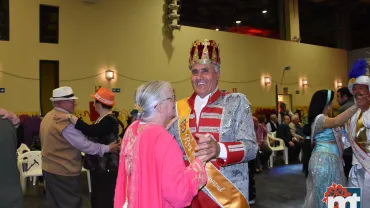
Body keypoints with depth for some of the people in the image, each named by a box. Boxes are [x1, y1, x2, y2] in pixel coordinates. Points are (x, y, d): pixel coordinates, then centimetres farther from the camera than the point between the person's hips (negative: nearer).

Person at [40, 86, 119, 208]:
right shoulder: (67, 121, -23)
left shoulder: (48, 117, 8)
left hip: (49, 169, 9)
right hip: (65, 172, -9)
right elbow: (84, 145, -23)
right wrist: (107, 148, -15)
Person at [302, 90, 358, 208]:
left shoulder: (323, 119, 17)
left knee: (326, 193, 15)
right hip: (325, 160, -10)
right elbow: (337, 122, -35)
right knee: (326, 193, 1)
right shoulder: (319, 119, -17)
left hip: (329, 159, 10)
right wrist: (357, 106, -38)